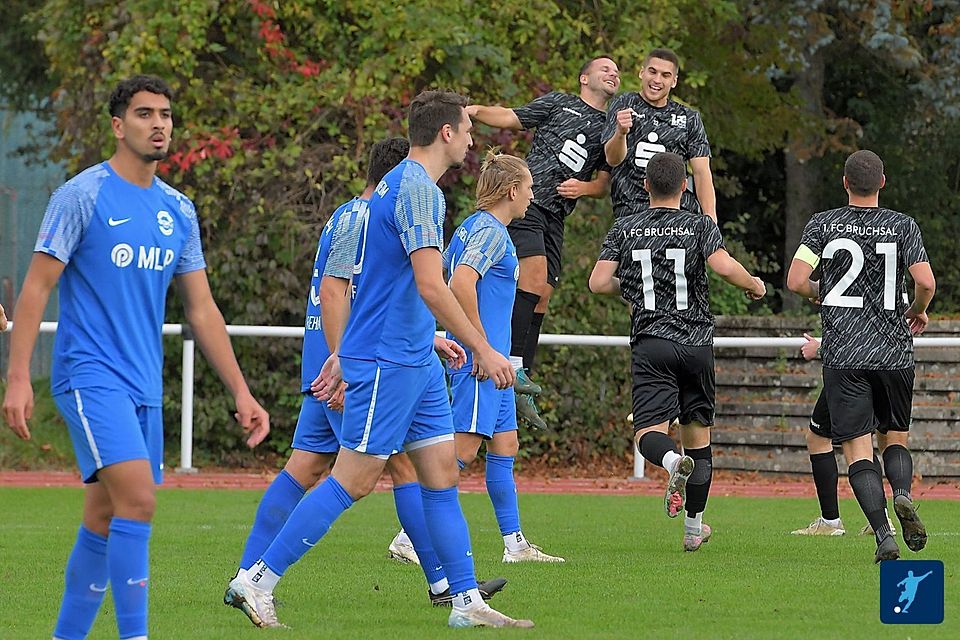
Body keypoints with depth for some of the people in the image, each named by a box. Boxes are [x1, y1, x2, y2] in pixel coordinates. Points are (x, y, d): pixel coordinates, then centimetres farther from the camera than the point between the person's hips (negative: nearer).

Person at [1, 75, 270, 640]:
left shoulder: (179, 211, 12)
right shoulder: (83, 196, -6)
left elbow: (202, 309, 16)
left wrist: (241, 392, 11)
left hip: (145, 386, 6)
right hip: (90, 375, -6)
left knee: (105, 521, 6)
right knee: (137, 496, -21)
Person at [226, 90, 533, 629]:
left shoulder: (403, 184, 16)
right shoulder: (417, 189, -16)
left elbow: (371, 281, 21)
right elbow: (431, 286, -23)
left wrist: (343, 354, 25)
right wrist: (482, 349, -20)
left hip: (416, 363, 10)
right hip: (387, 362, -10)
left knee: (442, 473, 7)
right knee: (354, 480, -7)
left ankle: (467, 601, 8)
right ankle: (259, 579, -3)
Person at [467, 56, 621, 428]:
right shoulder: (559, 103, 9)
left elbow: (604, 184, 20)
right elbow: (511, 119, 11)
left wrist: (584, 187, -2)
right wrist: (477, 111, -7)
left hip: (556, 216, 6)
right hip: (528, 198, -6)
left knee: (541, 297, 1)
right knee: (534, 275, -24)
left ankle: (521, 388, 3)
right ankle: (513, 366, -26)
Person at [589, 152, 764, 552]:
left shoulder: (625, 229, 5)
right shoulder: (700, 227, 0)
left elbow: (598, 283, 0)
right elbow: (725, 266, -16)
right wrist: (754, 285, 4)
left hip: (651, 342, -1)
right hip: (697, 343, 1)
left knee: (648, 432, -8)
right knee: (697, 433, 14)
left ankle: (674, 462, -45)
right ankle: (694, 526, 18)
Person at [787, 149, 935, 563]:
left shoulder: (823, 225, 0)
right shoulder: (902, 226, 0)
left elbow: (796, 281, -7)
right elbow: (926, 283, -8)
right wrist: (917, 311, 14)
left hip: (843, 354, -1)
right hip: (895, 353, 1)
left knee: (858, 450, -2)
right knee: (896, 437, 19)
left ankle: (883, 535, -18)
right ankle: (903, 494, -13)